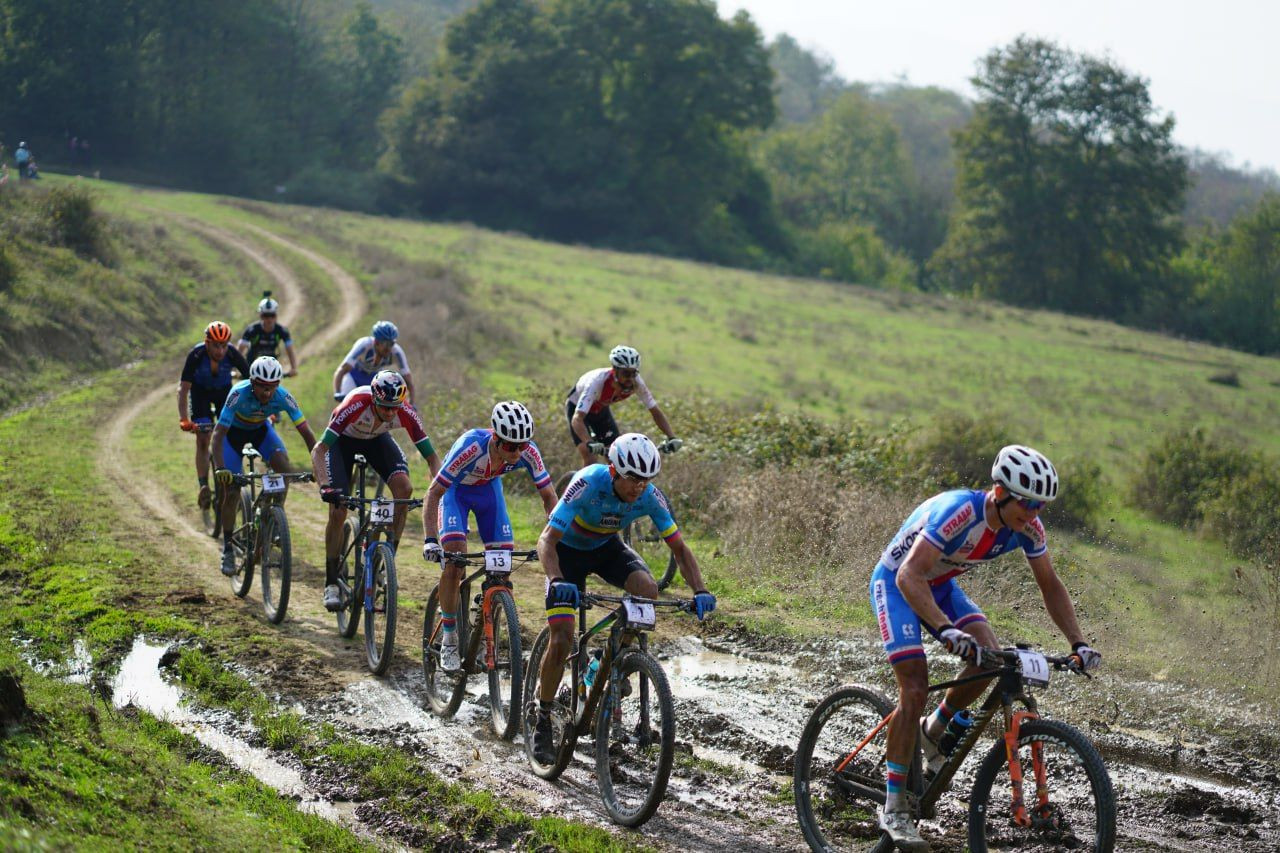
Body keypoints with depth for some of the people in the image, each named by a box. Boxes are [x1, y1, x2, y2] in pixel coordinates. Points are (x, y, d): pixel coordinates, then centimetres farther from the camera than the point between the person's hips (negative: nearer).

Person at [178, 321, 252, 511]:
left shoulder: (232, 355, -30)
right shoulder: (196, 355, -33)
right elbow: (183, 388, -32)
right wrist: (184, 419, -42)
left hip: (223, 390, 1)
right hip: (200, 391, -1)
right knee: (203, 439, -12)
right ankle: (203, 486, -10)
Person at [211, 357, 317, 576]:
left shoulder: (282, 396, -31)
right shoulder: (239, 393, -39)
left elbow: (306, 432, -26)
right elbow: (218, 435, -39)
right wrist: (220, 469, -52)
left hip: (260, 429, 2)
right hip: (234, 431, -2)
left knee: (284, 469, -25)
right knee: (231, 492, -9)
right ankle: (228, 549, 6)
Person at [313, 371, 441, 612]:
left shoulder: (406, 413, -32)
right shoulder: (356, 405, -41)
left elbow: (431, 456, -25)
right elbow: (319, 450, -40)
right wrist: (324, 487, -54)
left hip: (376, 439, 3)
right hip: (343, 439, -3)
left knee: (404, 487, -24)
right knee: (338, 511, -13)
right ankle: (331, 585, 1)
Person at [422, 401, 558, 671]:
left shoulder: (528, 452, -31)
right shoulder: (471, 447, -41)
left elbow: (548, 496, -18)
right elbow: (434, 493, -34)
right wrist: (429, 540, -44)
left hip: (489, 489, 4)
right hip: (455, 490, -4)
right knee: (454, 560, -21)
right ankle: (448, 640, -7)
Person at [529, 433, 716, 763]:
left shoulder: (649, 496, -23)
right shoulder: (589, 484, -35)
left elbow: (679, 548, -16)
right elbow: (547, 540, -38)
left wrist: (699, 591, -32)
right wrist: (557, 581, -56)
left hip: (607, 548, 3)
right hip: (568, 550, -3)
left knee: (648, 589, -27)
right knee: (561, 640, -15)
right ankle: (542, 724, 2)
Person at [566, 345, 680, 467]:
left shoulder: (636, 382, -29)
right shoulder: (598, 382, -42)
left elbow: (655, 411, -18)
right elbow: (577, 419, -50)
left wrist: (671, 438, -33)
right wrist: (590, 443, -67)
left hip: (601, 409, 5)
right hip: (577, 407, -5)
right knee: (590, 459, -21)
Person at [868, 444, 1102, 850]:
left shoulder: (1027, 527, -16)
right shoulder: (960, 512, -37)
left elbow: (1050, 585, -4)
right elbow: (909, 577, -43)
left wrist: (1078, 643, -15)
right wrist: (947, 630, -55)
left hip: (941, 585, 6)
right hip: (896, 583, -6)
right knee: (914, 687, -18)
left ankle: (934, 731, 10)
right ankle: (893, 808, -10)